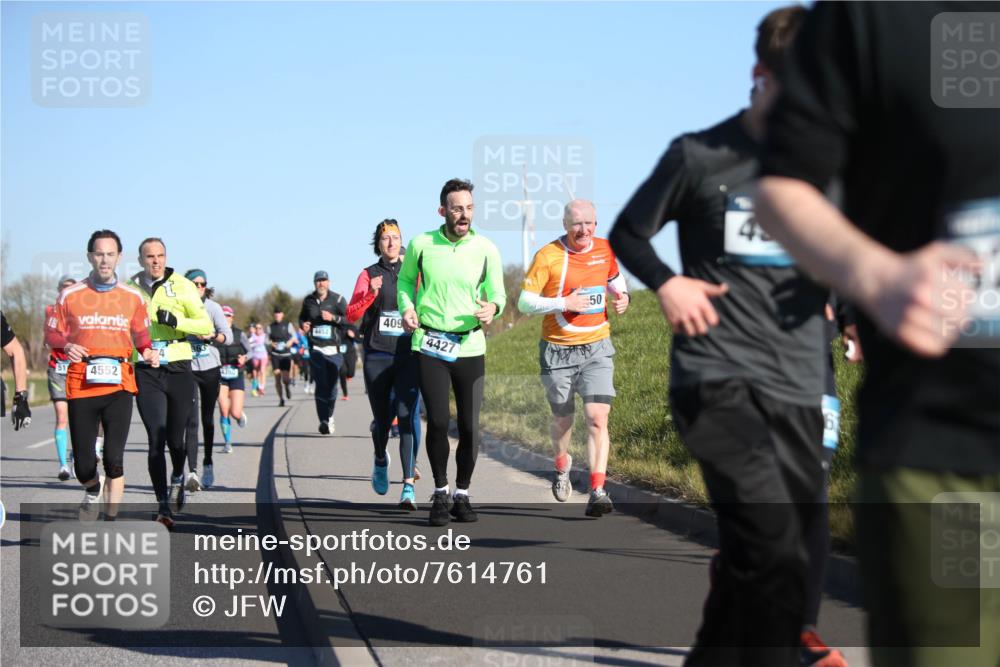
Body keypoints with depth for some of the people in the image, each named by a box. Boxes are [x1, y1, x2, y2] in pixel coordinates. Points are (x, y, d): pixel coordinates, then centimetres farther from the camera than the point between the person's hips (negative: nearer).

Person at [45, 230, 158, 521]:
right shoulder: (70, 295, 3)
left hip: (119, 384, 0)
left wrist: (148, 351, -2)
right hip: (81, 385, 0)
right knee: (83, 464, 1)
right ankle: (92, 491, 37)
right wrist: (66, 345, -13)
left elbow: (141, 334, 19)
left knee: (114, 459, -10)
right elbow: (52, 333, 9)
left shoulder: (133, 297, 7)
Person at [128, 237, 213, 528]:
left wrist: (177, 321, -18)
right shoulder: (130, 289, 6)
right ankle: (163, 506, -8)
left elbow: (206, 325, -2)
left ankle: (178, 478, 41)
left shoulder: (181, 286, 1)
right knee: (156, 439, -9)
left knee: (175, 438, 8)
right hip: (146, 372, 0)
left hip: (178, 370, 0)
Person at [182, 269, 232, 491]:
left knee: (207, 419, 15)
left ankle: (208, 464, 31)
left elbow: (228, 336, -4)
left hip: (210, 367, 3)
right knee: (191, 420, -14)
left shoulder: (213, 308, 3)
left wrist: (212, 336, -22)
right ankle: (192, 471, -21)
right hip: (187, 368, -3)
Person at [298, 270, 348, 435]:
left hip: (334, 349, -1)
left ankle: (329, 417, 24)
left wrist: (333, 318, -18)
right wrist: (303, 324, 4)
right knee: (321, 385, -8)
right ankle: (324, 421, -7)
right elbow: (302, 317, 26)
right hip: (316, 349, 1)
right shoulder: (308, 301, 10)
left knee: (332, 384, 2)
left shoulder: (338, 300, 1)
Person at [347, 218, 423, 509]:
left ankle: (409, 486, -18)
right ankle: (380, 461, 44)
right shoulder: (368, 275, 4)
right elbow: (352, 314, -3)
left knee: (407, 414, -15)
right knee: (382, 418, 10)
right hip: (377, 356, 0)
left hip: (407, 355, 0)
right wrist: (371, 294, -18)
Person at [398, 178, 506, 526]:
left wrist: (492, 308, -16)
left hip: (470, 346, 1)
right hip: (430, 345, -1)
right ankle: (440, 493, 10)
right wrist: (407, 308, -3)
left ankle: (462, 494, 18)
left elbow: (498, 292, 7)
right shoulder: (421, 245, 0)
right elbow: (405, 280, 16)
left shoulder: (486, 249, 0)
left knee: (470, 426, 1)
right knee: (437, 421, -7)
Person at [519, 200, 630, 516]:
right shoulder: (547, 256, -11)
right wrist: (564, 303, -22)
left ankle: (597, 492, -13)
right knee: (563, 420, 12)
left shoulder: (605, 250, 3)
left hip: (597, 348, 2)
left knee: (598, 418, -13)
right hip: (558, 350, -2)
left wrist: (622, 295, 3)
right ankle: (562, 466, 43)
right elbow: (524, 302, -11)